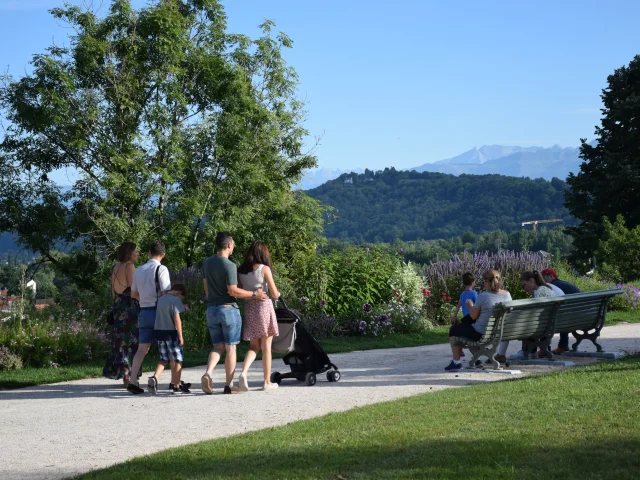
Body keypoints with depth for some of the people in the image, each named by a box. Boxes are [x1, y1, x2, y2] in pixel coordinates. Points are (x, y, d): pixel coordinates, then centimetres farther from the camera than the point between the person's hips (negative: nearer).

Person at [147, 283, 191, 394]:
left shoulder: (160, 299, 11)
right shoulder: (176, 300, -11)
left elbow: (159, 317, 14)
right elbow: (177, 319, -15)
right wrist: (180, 336, -12)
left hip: (159, 331, 7)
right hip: (171, 332, -7)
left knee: (164, 359, 15)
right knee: (177, 359, 6)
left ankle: (154, 378, -7)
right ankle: (176, 386, 9)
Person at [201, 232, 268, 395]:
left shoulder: (206, 263, 7)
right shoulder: (229, 265, -15)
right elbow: (233, 291, -18)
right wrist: (254, 294, -9)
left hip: (211, 309, 6)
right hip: (228, 309, -6)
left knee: (218, 346, 11)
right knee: (230, 347, 3)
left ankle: (208, 373, -13)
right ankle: (229, 385, 6)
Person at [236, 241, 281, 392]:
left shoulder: (241, 271, 5)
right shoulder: (264, 269, -8)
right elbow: (275, 294, -8)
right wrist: (277, 294, 13)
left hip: (248, 308, 4)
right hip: (264, 306, -4)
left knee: (254, 346, 12)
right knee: (266, 347, 6)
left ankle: (244, 372, -13)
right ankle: (267, 382, 12)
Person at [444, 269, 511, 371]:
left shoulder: (482, 296, -21)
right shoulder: (507, 294, -5)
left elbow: (473, 316, -12)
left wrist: (471, 306, 11)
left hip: (481, 335, -7)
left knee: (454, 329, 18)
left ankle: (456, 362, 18)